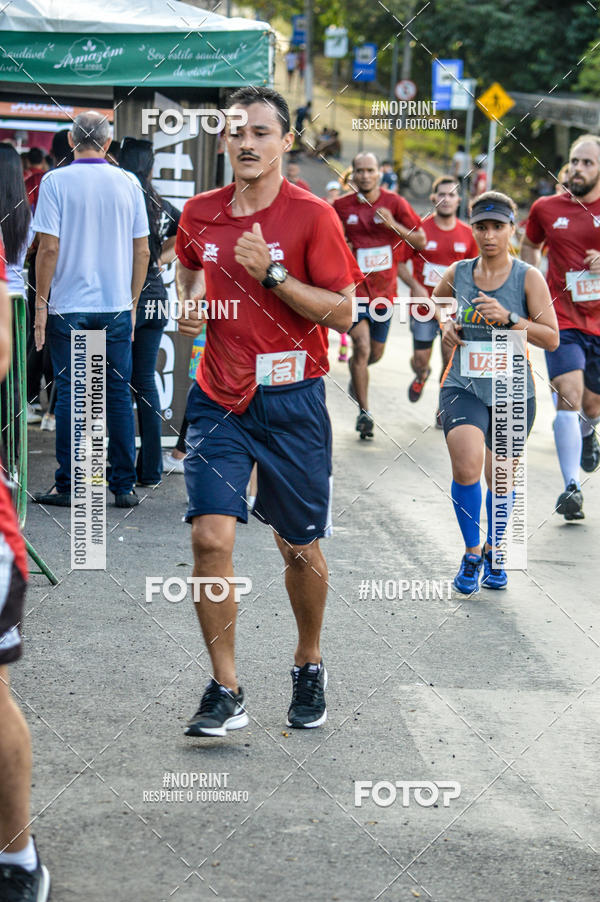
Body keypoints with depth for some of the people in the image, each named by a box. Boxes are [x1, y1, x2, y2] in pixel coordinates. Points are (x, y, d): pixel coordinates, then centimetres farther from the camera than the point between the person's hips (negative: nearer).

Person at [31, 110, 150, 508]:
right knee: (119, 393, 6)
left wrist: (40, 302, -2)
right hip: (117, 306, 2)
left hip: (68, 306, -2)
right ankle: (125, 486, 8)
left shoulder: (56, 181, -5)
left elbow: (49, 248, -10)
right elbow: (142, 251, 5)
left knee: (70, 395, 3)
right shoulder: (128, 184, 3)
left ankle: (68, 486, 5)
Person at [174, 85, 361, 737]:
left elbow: (343, 313, -10)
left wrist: (271, 273, -19)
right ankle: (225, 692, -3)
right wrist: (189, 306, 3)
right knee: (210, 538, -12)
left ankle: (309, 665, 35)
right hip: (218, 397, 2)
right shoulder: (200, 213, 4)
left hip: (291, 399, -2)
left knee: (300, 548, 10)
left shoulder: (312, 216, -8)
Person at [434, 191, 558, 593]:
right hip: (463, 388, 0)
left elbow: (552, 338, -8)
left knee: (501, 480, 10)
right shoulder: (457, 273, 2)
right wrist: (447, 325, 4)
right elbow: (437, 301, 25)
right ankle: (472, 553, -3)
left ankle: (493, 552, 37)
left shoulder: (529, 277, -5)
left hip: (513, 393, 0)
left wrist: (508, 318, -20)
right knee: (467, 465, -23)